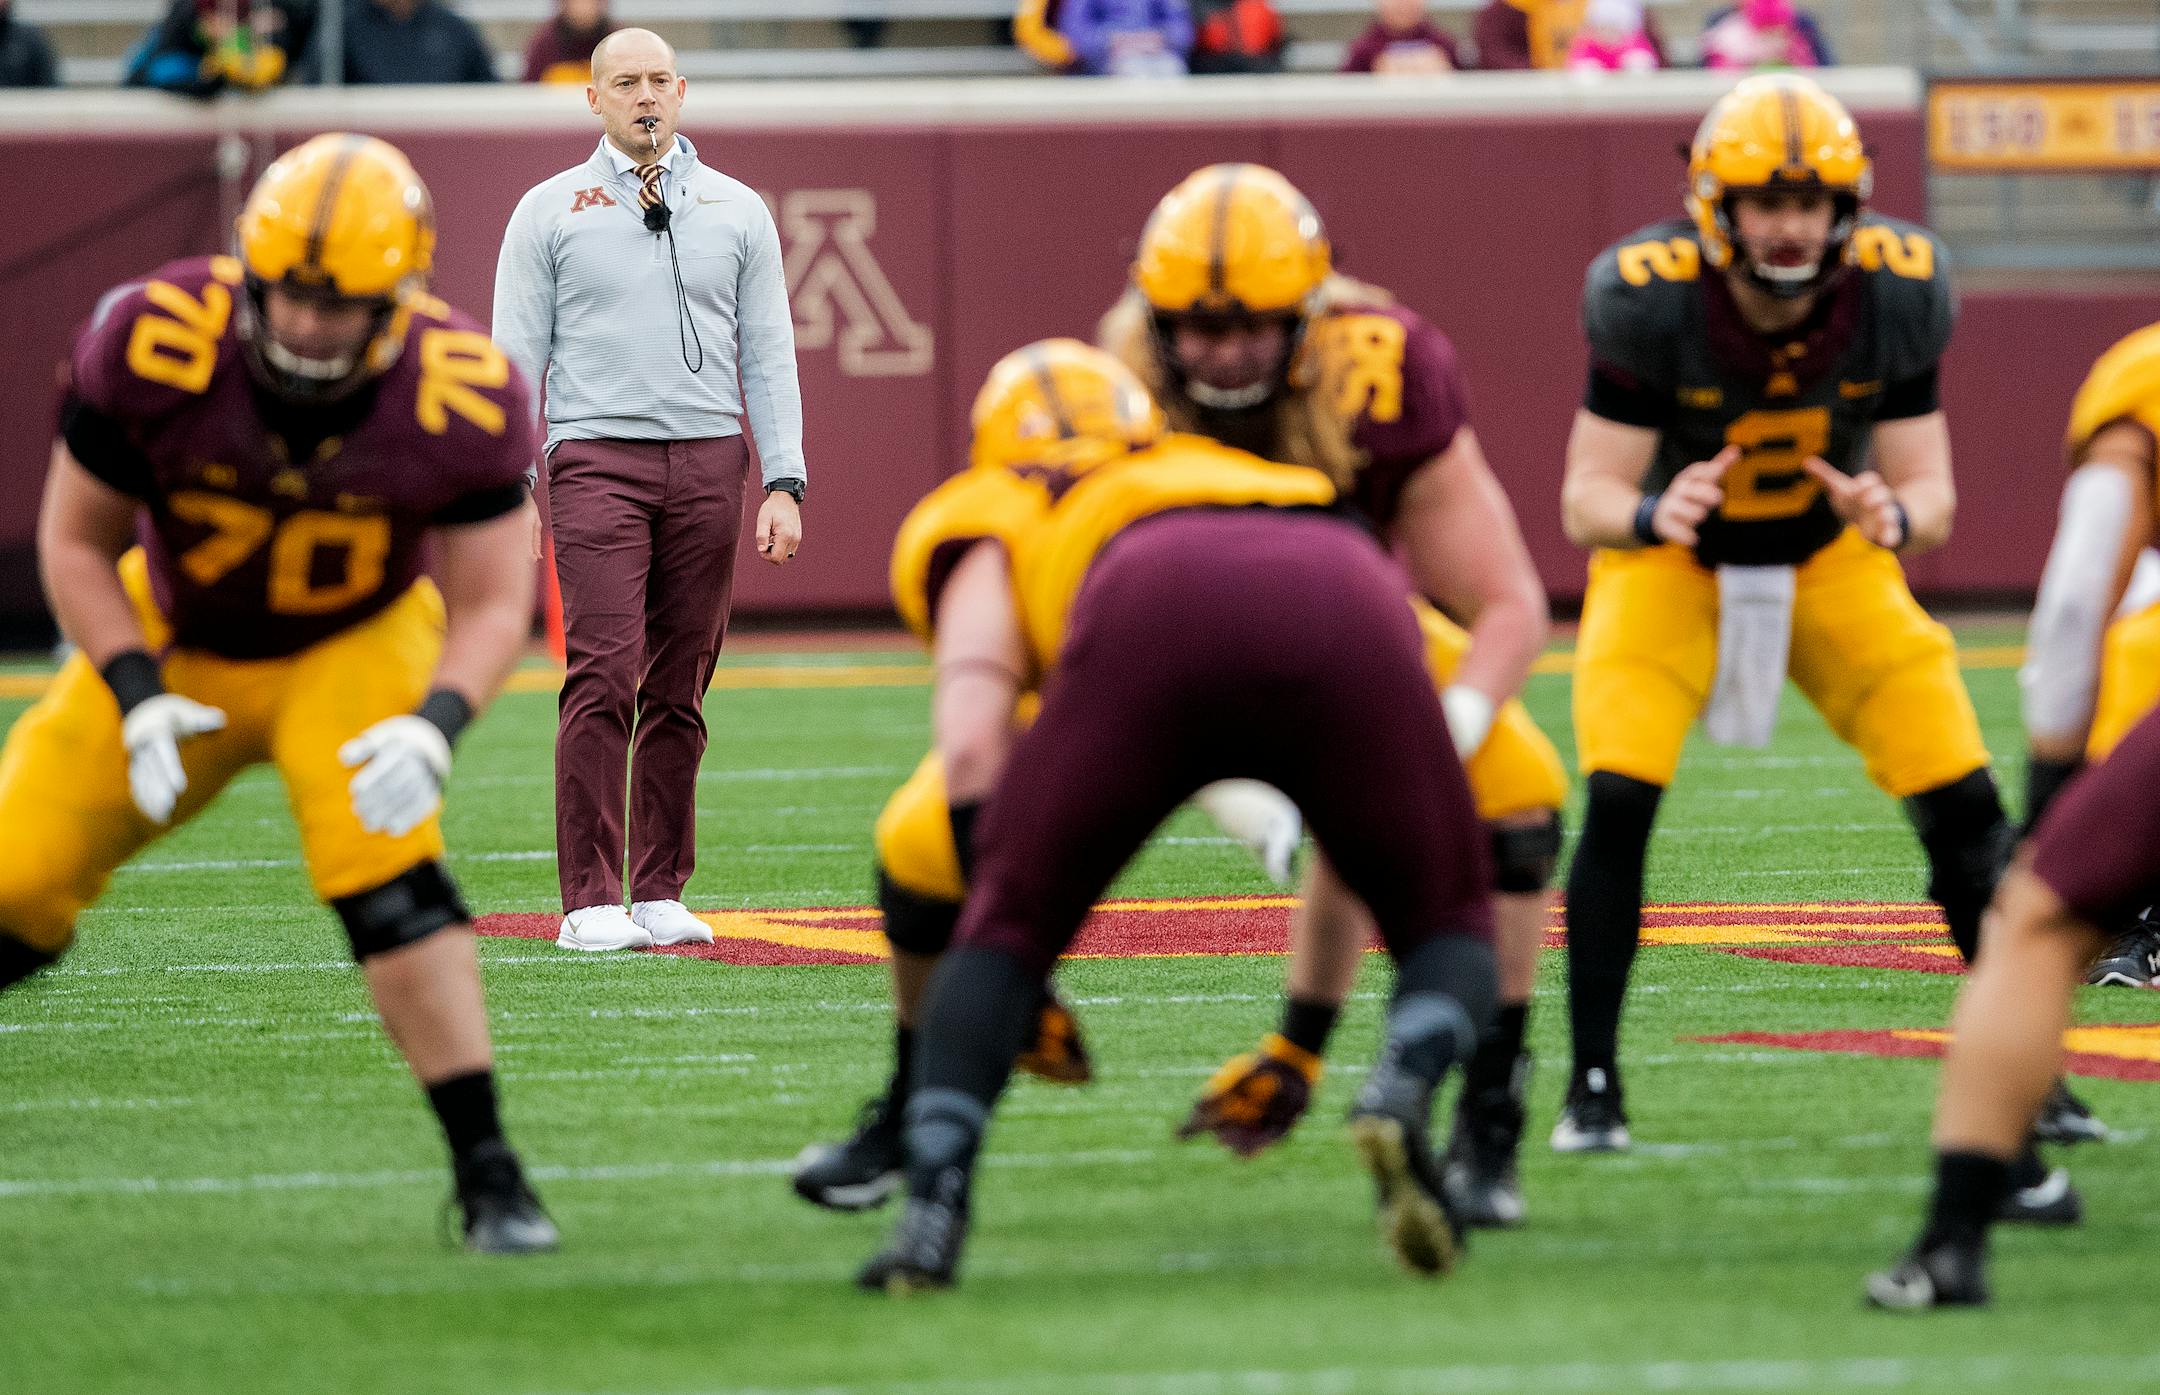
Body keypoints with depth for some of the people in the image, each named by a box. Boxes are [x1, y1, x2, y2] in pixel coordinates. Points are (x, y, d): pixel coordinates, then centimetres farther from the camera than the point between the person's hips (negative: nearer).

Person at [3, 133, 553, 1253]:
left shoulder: (461, 400, -27)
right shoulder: (152, 347, -29)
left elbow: (493, 602, -16)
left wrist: (433, 729, -34)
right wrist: (138, 698, -24)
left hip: (352, 647, -1)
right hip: (171, 641, 1)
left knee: (385, 867, -27)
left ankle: (485, 1172, -19)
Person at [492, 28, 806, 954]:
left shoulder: (737, 211, 12)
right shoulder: (549, 211, 6)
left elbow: (769, 355, 10)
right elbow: (515, 357, 4)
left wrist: (784, 482, 0)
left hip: (708, 462, 3)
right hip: (596, 459, -3)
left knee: (680, 691, 4)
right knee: (605, 676, -13)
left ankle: (661, 894, 10)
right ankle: (590, 903, -12)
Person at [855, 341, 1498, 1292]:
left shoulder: (997, 518, 35)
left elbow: (973, 740, 17)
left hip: (1150, 614, -2)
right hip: (1342, 607, 2)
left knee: (1010, 927, 18)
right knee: (1446, 929, 22)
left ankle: (933, 1213, -1)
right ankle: (1403, 1096, -10)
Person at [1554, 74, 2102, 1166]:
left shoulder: (1895, 294, -21)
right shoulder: (1650, 299, -28)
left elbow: (1931, 490, -14)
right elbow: (1586, 499, -23)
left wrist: (1894, 518, -38)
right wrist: (1650, 512, -46)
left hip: (1832, 560, 2)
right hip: (1673, 560, -2)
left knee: (1963, 804, -8)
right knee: (1618, 800, -23)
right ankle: (1591, 1086, -10)